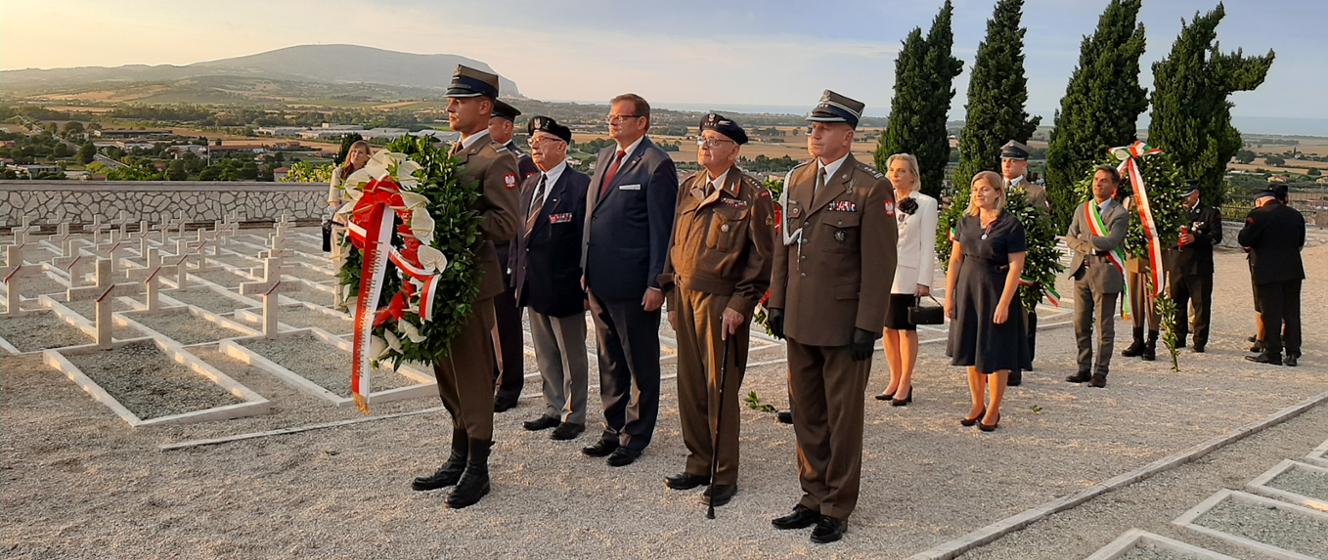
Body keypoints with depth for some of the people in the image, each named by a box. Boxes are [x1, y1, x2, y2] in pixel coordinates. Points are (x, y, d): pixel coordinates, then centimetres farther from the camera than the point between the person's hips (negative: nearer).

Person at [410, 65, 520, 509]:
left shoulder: (496, 161, -12)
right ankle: (458, 459, 32)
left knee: (472, 376, 1)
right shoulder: (450, 154, 15)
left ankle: (477, 470, 14)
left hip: (471, 279, -9)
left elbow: (507, 224, -20)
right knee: (449, 372, 17)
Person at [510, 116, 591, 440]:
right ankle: (554, 410, 31)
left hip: (564, 288, -7)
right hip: (533, 288, 7)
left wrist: (586, 288, -15)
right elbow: (521, 234, 15)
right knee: (545, 356, 17)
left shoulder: (580, 186, -12)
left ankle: (574, 417, 19)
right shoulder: (529, 185, 12)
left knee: (572, 356, 7)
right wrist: (518, 279, 12)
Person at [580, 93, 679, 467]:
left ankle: (635, 436, 19)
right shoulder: (604, 157, 13)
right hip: (599, 281, 8)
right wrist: (586, 270, 14)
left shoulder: (656, 165, -11)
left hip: (633, 284, -8)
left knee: (641, 365, 7)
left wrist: (656, 284, -17)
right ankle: (614, 429, 30)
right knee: (610, 362, 17)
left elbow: (662, 230, -14)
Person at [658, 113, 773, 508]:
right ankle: (699, 464, 25)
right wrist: (672, 293, 13)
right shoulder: (688, 188, 12)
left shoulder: (752, 195, -7)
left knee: (720, 390, -1)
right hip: (685, 298, 6)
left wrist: (740, 305, -14)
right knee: (690, 387, 11)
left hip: (721, 303, -6)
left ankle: (725, 476, 12)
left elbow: (761, 256, -9)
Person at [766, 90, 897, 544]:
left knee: (843, 418, 6)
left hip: (843, 326, -6)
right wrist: (777, 302, 10)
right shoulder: (796, 180, 10)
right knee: (806, 415, 13)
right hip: (800, 321, 6)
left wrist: (867, 327, -14)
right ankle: (813, 497, 27)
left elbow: (879, 263, -11)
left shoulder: (871, 188, -9)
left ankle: (837, 509, 19)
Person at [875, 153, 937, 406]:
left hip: (908, 276, -4)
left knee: (906, 329, -1)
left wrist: (924, 281, -10)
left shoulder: (926, 204, -1)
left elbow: (928, 245, -4)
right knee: (888, 328, 7)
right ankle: (895, 380, 17)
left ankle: (905, 385, 5)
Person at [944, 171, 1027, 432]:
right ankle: (976, 405, 26)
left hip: (996, 292, -5)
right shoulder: (966, 221, 6)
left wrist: (1004, 303, -17)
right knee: (971, 350, 12)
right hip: (967, 291, 5)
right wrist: (949, 296, 3)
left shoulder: (1011, 224, -10)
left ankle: (993, 411, 16)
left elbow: (1016, 267, -12)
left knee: (995, 353, 3)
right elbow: (955, 260, 7)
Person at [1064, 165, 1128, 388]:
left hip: (1105, 273, -5)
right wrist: (1089, 247, -8)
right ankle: (1084, 369, 18)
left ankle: (1100, 373, 6)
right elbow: (1070, 238, 8)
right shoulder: (1082, 209, 14)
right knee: (1081, 325, 9)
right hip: (1082, 271, 5)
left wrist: (1084, 238, -6)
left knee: (1104, 327, -1)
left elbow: (1110, 242, -17)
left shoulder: (1120, 214, -4)